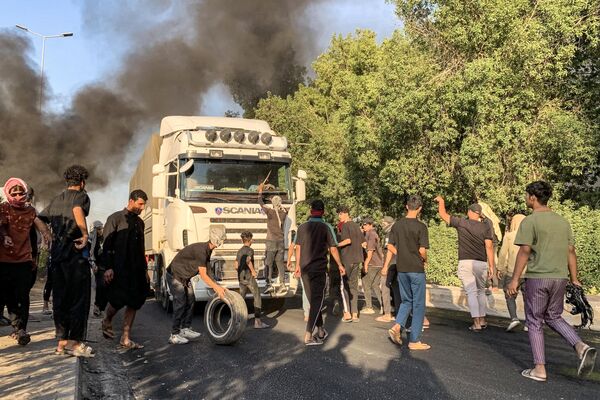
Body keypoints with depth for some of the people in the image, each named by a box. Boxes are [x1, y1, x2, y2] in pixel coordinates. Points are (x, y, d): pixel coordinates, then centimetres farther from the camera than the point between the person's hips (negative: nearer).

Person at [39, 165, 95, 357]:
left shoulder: (56, 200, 16)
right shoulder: (81, 196, -4)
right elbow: (77, 211, -27)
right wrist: (85, 235, -20)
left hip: (56, 253, 7)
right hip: (75, 253, -7)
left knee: (60, 298, 11)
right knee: (79, 298, -1)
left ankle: (62, 341, 16)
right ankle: (75, 343, -1)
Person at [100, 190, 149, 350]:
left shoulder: (139, 222, 18)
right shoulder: (116, 218, -2)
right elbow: (107, 244, -7)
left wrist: (145, 268, 17)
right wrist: (107, 268, -14)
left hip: (136, 270, 6)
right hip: (119, 269, -6)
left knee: (134, 303, 2)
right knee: (118, 300, -10)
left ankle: (125, 340, 8)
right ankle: (107, 321, 24)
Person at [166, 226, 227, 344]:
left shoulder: (207, 251, 0)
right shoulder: (200, 250, -30)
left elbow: (206, 274, 6)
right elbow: (203, 276, -28)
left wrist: (217, 287, -2)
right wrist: (217, 288, -25)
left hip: (185, 277, 9)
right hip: (175, 275, -9)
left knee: (190, 301, 6)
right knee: (180, 303, -12)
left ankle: (185, 329, 14)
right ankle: (174, 335, -8)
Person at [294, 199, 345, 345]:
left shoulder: (302, 227, 4)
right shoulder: (326, 227, -7)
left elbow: (298, 248, 9)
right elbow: (333, 249, -6)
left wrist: (298, 266, 19)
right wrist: (340, 265, 6)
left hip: (305, 269, 5)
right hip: (319, 269, -4)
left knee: (313, 300, 15)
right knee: (317, 301, -2)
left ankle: (320, 331, 24)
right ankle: (308, 335, -11)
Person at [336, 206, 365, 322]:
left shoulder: (345, 226, -9)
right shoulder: (356, 225, 14)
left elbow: (348, 240, -23)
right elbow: (363, 242, 16)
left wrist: (336, 245, -14)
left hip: (347, 259, -7)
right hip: (357, 259, 7)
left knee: (344, 285, 1)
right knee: (353, 286, 10)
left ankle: (347, 313, -3)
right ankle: (355, 314, 10)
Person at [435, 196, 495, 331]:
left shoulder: (461, 223, -1)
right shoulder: (485, 227, 2)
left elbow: (443, 214, 8)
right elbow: (489, 246, -5)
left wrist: (441, 201, 26)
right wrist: (491, 265, -3)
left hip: (465, 263, -2)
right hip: (481, 263, 2)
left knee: (471, 292, -3)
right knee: (481, 291, 18)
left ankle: (476, 323, -8)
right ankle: (482, 320, 22)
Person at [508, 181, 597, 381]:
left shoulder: (529, 221, -9)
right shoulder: (563, 221, 11)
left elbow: (524, 252, -15)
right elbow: (571, 251, 10)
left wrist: (515, 280, -12)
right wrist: (574, 279, 14)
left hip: (537, 278, -6)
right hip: (560, 278, 6)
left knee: (535, 322, 5)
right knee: (553, 317, 19)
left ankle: (539, 369, 6)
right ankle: (582, 347, -3)